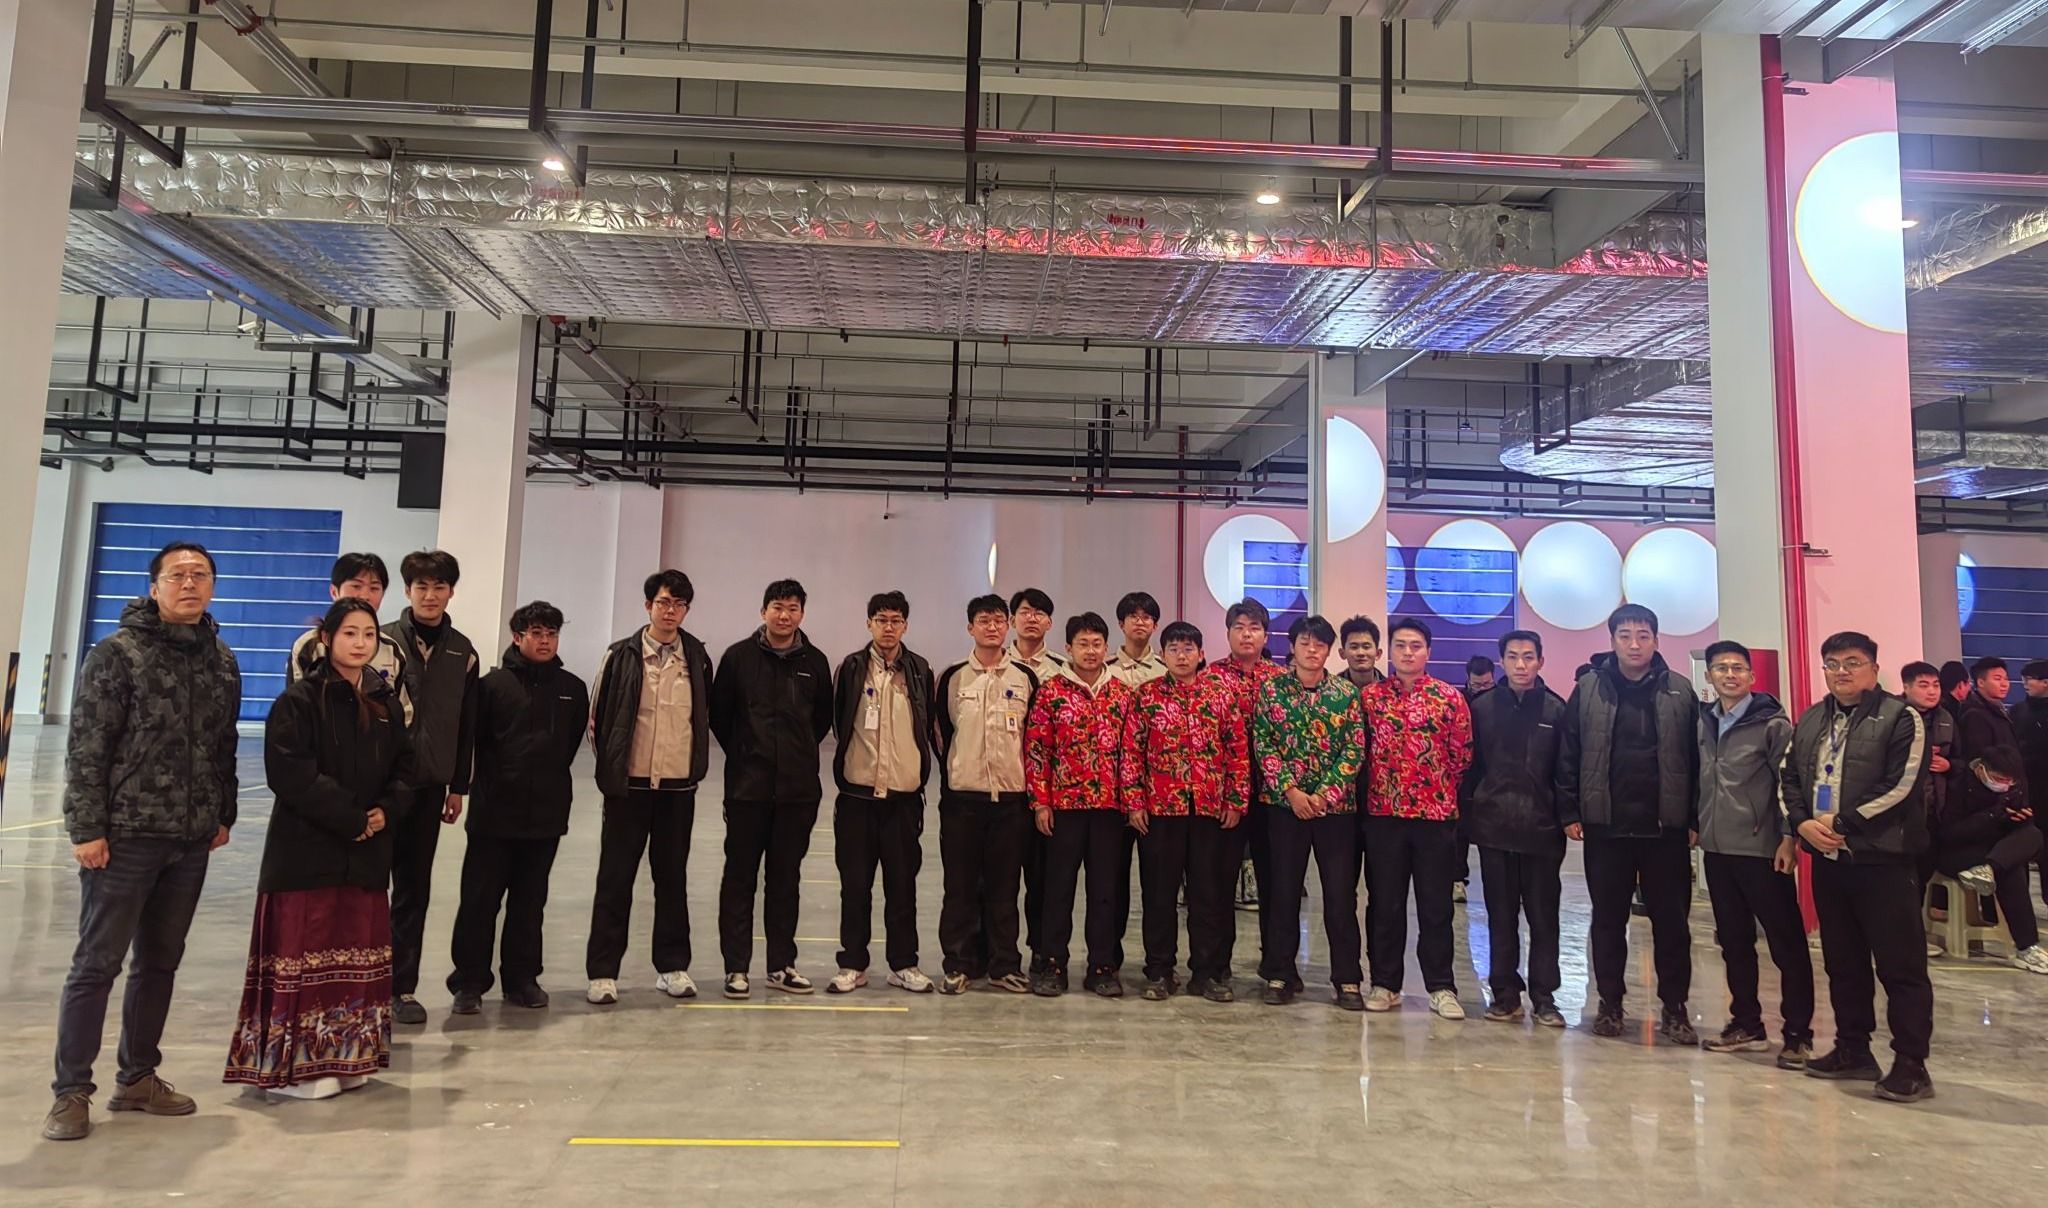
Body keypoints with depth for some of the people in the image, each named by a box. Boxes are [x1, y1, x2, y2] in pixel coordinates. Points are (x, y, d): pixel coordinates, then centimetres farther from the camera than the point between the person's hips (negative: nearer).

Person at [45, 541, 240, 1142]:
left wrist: (224, 815, 12)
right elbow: (86, 748, -10)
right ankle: (71, 1092, 12)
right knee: (97, 963, 1)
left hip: (192, 842, 5)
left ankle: (137, 1079, 25)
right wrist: (86, 828, -13)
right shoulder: (117, 653, -7)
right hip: (126, 836, -5)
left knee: (161, 962, 13)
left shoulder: (222, 661, 9)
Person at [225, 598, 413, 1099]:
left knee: (359, 953, 10)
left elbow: (405, 767, 13)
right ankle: (295, 1064, 11)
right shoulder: (300, 700, -7)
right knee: (306, 955, -1)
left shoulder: (385, 702, 11)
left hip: (367, 853, 6)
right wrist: (352, 819, -16)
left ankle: (344, 1058, 22)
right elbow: (293, 773, -16)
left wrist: (387, 811, -6)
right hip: (306, 850, -6)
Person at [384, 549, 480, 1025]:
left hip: (430, 784, 3)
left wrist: (458, 786, 8)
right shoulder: (383, 641, -2)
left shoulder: (462, 652, 7)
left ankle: (402, 986, 16)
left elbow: (466, 723, 9)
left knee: (414, 888, 8)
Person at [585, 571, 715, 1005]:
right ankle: (602, 971, 12)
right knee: (615, 877, 3)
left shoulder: (698, 657, 3)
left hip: (679, 786, 2)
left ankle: (672, 966, 20)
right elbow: (598, 716, 3)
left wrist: (697, 765, 9)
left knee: (673, 876, 10)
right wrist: (610, 766, 4)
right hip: (628, 785, -2)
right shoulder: (622, 654, -2)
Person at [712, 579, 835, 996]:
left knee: (786, 878, 10)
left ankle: (782, 965, 19)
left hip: (798, 789, 2)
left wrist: (801, 751, 9)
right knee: (740, 877, 3)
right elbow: (718, 713, 4)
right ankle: (736, 967, 11)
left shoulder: (814, 661, 5)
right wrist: (742, 754, 4)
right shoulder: (739, 656, -2)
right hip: (747, 787, -2)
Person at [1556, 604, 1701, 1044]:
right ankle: (1610, 1003, 21)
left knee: (1671, 921, 7)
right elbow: (1568, 755, 2)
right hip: (1605, 826, 0)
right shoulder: (1588, 689, 1)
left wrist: (1694, 818, 0)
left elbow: (1695, 757, 2)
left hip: (1666, 827, 0)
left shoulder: (1680, 691, 2)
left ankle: (1675, 1008, 20)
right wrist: (1569, 813, -2)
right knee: (1608, 920, 10)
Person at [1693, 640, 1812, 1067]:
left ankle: (1798, 1035, 7)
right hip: (1717, 848, 6)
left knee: (1787, 943, 0)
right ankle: (1747, 1025, 23)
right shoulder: (1702, 722, 9)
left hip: (1762, 849, -6)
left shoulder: (1772, 723, -6)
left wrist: (1789, 837, -14)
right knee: (1733, 941, 13)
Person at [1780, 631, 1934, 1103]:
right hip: (1827, 859, 6)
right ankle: (1853, 1049, 25)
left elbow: (1899, 787, -14)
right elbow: (1787, 777, 13)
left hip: (1883, 859, -6)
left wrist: (1840, 824, -14)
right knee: (1842, 961, 14)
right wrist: (1803, 823, -5)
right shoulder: (1810, 721, 14)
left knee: (1900, 964, -2)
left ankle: (1911, 1063, 6)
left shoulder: (1900, 718, -6)